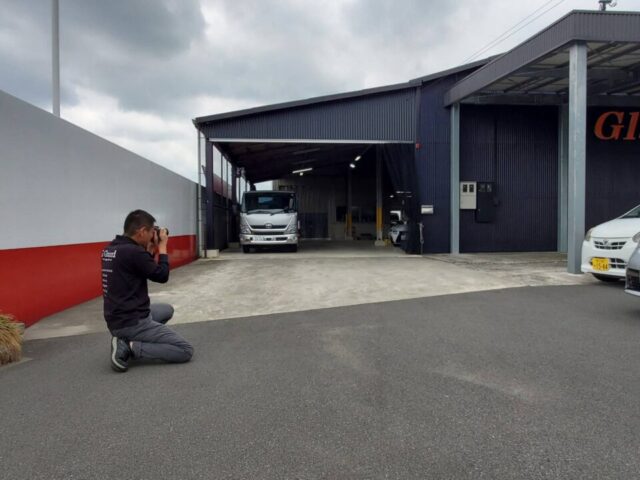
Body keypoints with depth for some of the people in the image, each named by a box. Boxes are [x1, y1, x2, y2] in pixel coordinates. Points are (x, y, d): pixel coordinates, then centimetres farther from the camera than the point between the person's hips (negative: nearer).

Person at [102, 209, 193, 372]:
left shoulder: (110, 249, 8)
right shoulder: (133, 252, -22)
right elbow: (162, 276, -13)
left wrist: (151, 249, 12)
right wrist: (162, 246, -2)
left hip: (116, 319, 10)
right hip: (132, 323, -10)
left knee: (167, 310, 33)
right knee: (185, 350, -6)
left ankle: (127, 340, 15)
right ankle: (130, 347, -9)